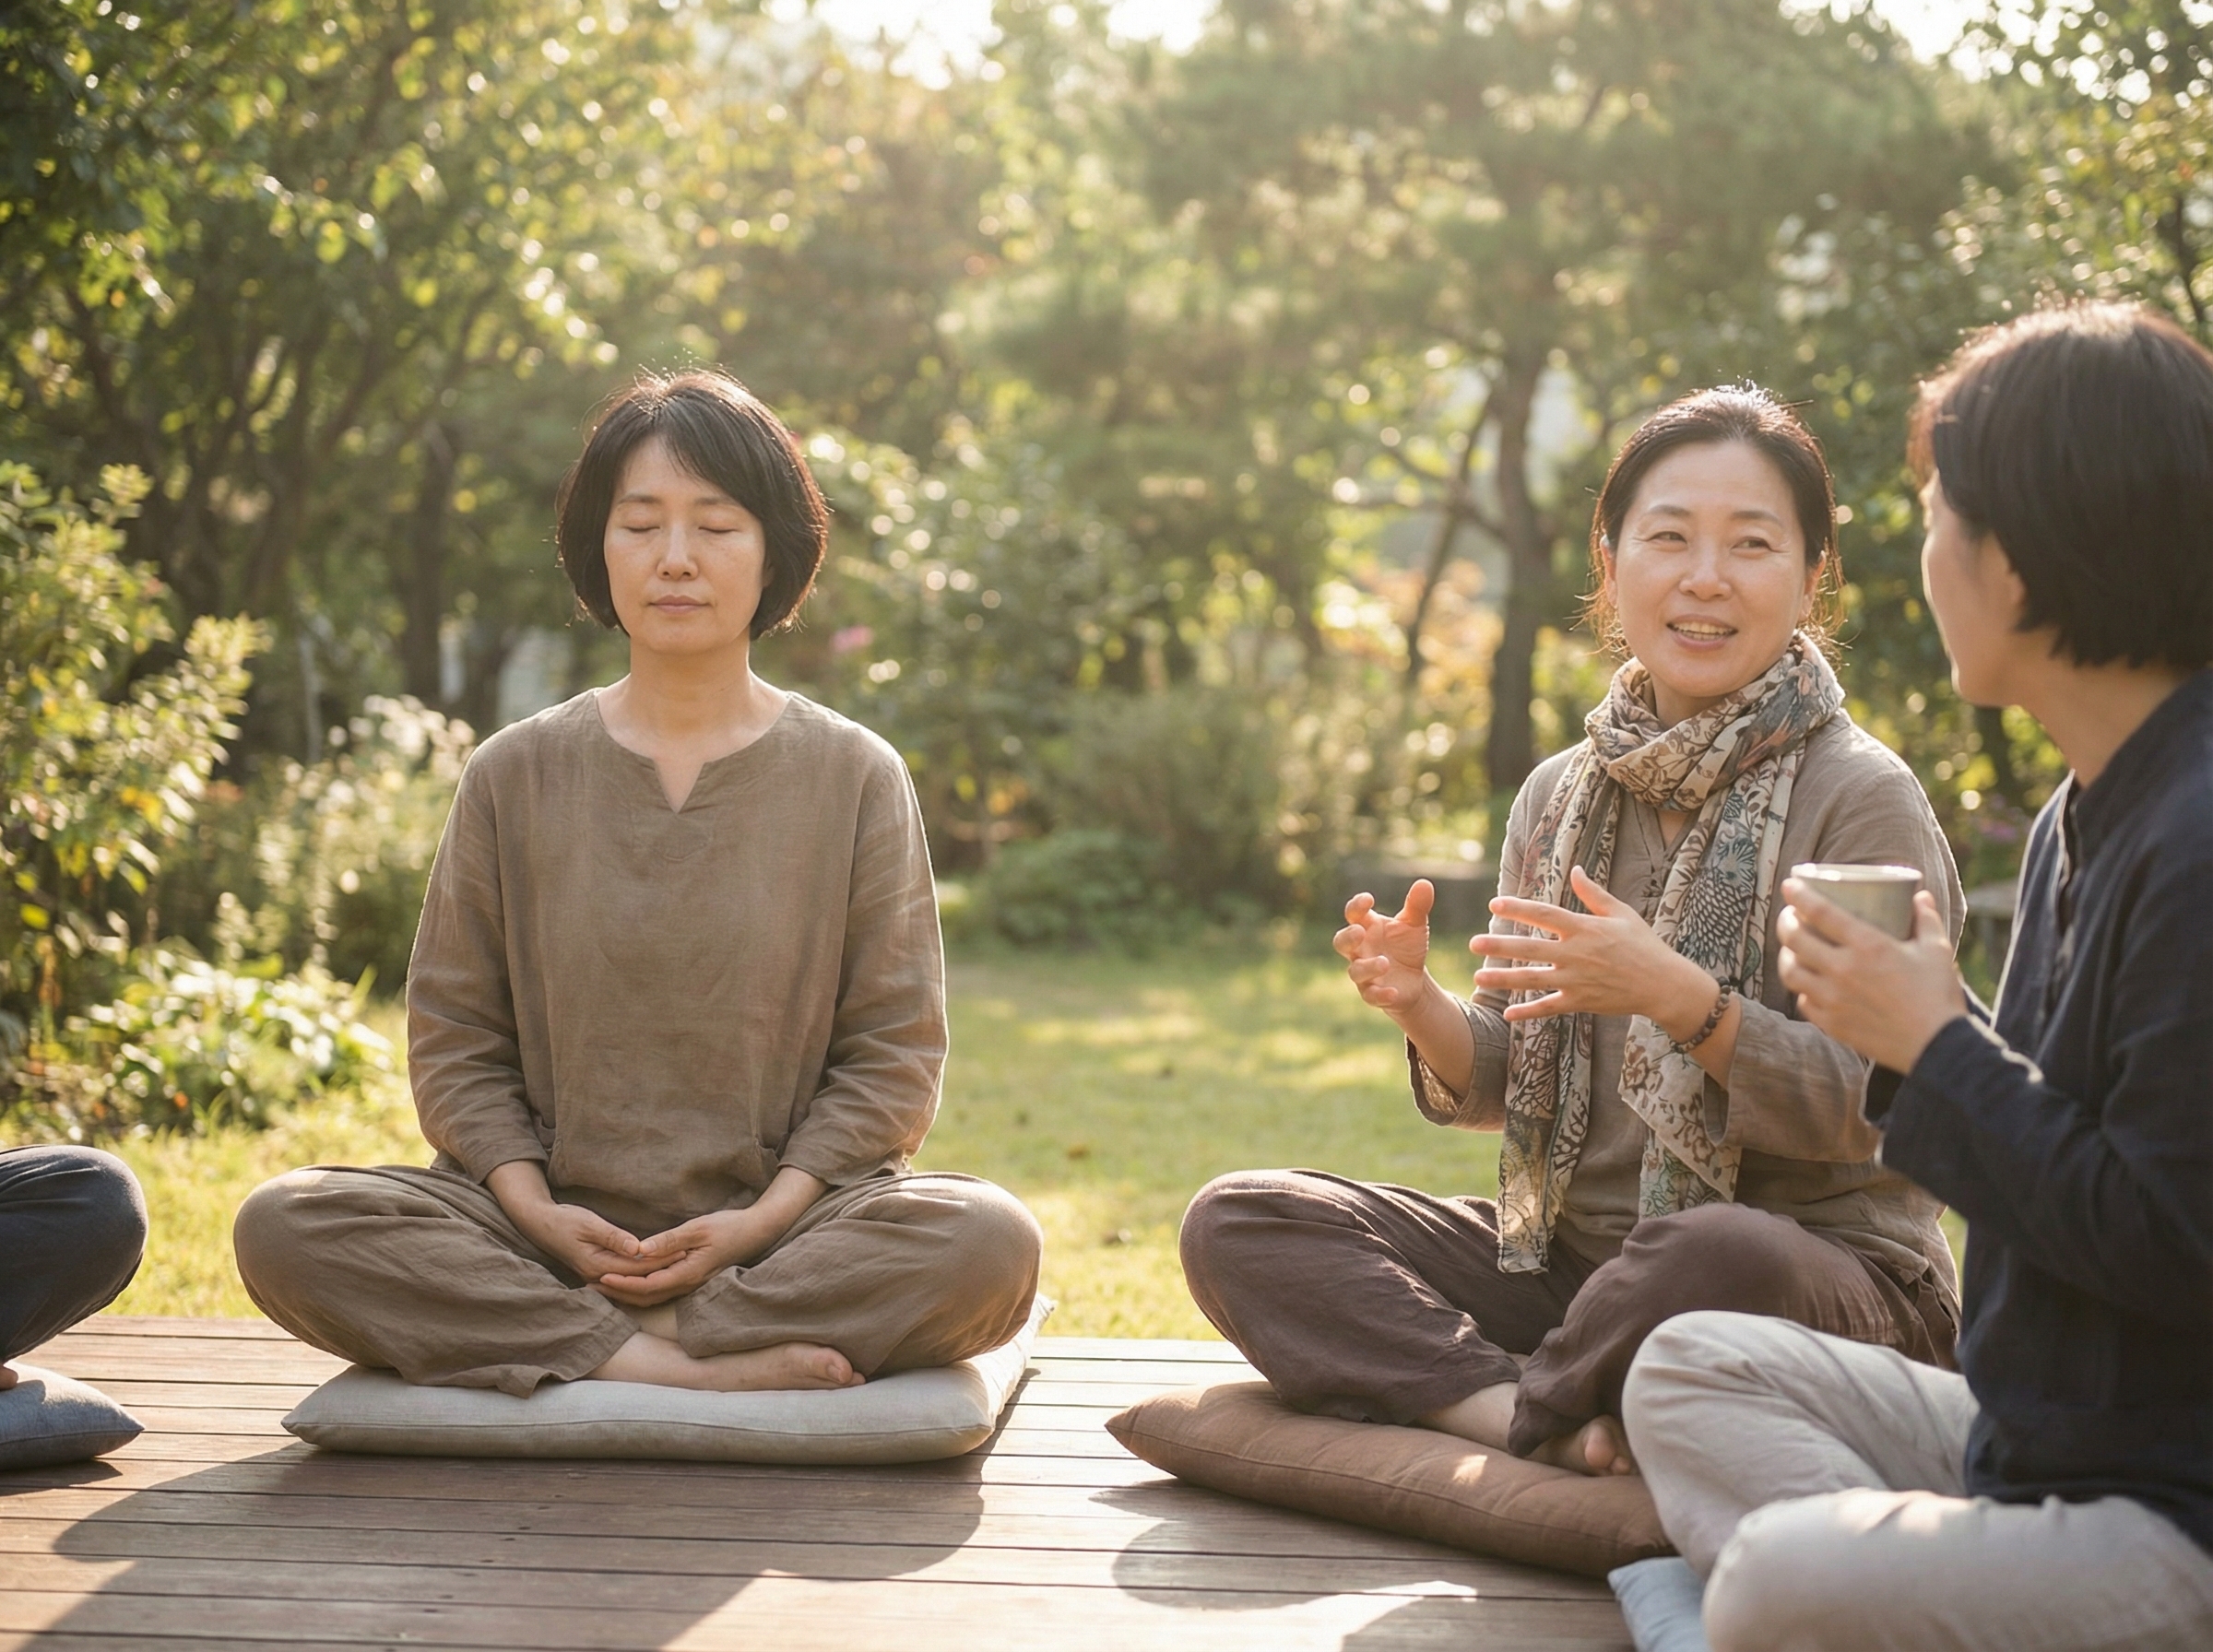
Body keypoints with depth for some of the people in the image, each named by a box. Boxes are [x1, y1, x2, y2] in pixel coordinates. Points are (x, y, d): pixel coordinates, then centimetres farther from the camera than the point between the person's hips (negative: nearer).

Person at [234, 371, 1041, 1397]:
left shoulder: (854, 778, 5)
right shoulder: (516, 775, 9)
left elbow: (892, 1049, 2)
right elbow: (452, 1034, 7)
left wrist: (765, 1217, -13)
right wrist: (531, 1204, -11)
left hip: (781, 1231, -1)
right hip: (556, 1229, 1)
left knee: (989, 1242, -32)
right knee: (284, 1227, -25)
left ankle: (571, 1346, -23)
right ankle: (708, 1369, -27)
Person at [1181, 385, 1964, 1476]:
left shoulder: (1862, 800, -8)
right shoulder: (1559, 798, 8)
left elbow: (1865, 1112, -15)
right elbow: (1500, 1089, 10)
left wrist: (1680, 998, -30)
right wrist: (1422, 1009, -12)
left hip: (1826, 1272, -5)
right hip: (1572, 1256, 6)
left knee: (1723, 1253, -41)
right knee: (1236, 1223, -9)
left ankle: (1526, 1412, -10)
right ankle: (1554, 1428, -25)